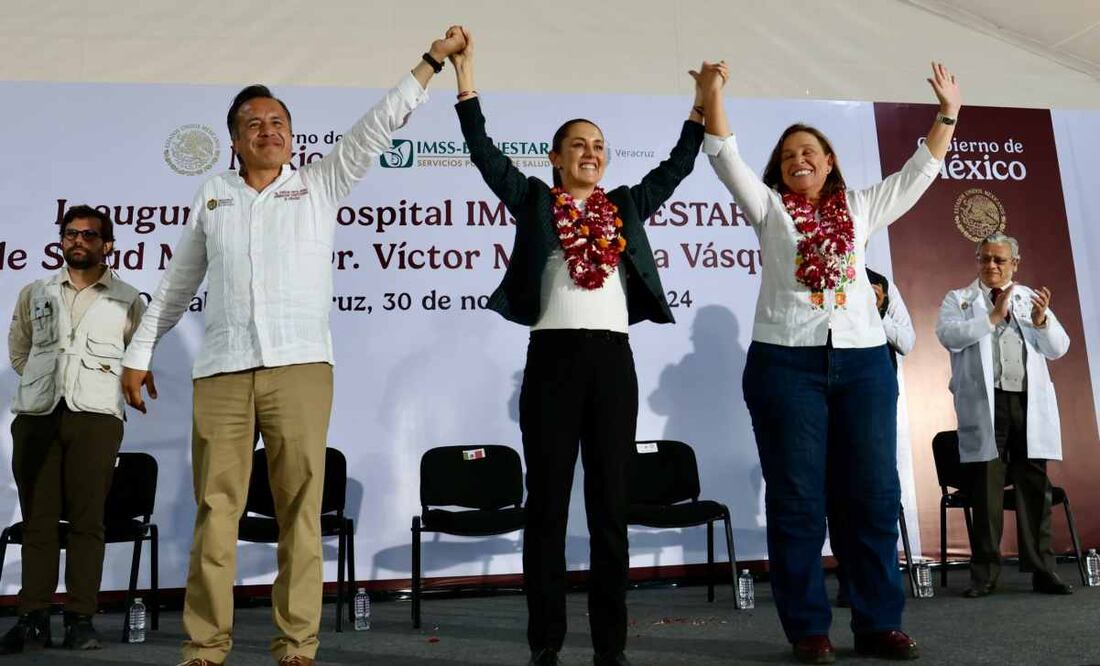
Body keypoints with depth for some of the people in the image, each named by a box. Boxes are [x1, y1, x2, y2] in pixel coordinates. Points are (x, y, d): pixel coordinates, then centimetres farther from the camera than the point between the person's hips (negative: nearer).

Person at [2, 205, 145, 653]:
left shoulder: (127, 300, 11)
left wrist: (106, 379, 7)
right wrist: (45, 380, 16)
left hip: (95, 415, -2)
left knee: (87, 519, -5)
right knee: (38, 519, 1)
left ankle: (80, 620, -2)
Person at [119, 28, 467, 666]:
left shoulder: (320, 184, 14)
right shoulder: (213, 197, 19)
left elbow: (379, 126, 8)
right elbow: (176, 285, 23)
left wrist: (433, 58, 5)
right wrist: (140, 353, 22)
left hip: (300, 367, -1)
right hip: (221, 372, 2)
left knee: (301, 509, -2)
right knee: (216, 508, 1)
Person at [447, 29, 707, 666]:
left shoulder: (626, 205, 17)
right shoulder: (535, 201, 9)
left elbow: (678, 166, 21)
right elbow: (484, 151, 3)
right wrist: (465, 74, -1)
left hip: (613, 358, 3)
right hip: (553, 357, -2)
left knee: (611, 502, 5)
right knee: (548, 502, 1)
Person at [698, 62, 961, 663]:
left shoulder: (861, 207, 17)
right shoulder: (769, 208, 10)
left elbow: (921, 170, 22)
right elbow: (724, 155, 2)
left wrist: (948, 113, 20)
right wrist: (712, 91, -5)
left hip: (864, 363, 3)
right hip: (785, 363, -2)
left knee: (872, 495, 4)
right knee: (797, 499, 0)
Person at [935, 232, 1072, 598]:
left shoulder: (1031, 299, 19)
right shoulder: (959, 299, 12)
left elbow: (1058, 349, 11)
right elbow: (947, 335, -7)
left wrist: (1042, 319, -7)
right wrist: (992, 317, -11)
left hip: (1029, 403, 3)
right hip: (984, 405, -2)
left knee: (1035, 487, 4)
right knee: (986, 489, 0)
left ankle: (1043, 571, 11)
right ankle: (985, 574, 5)